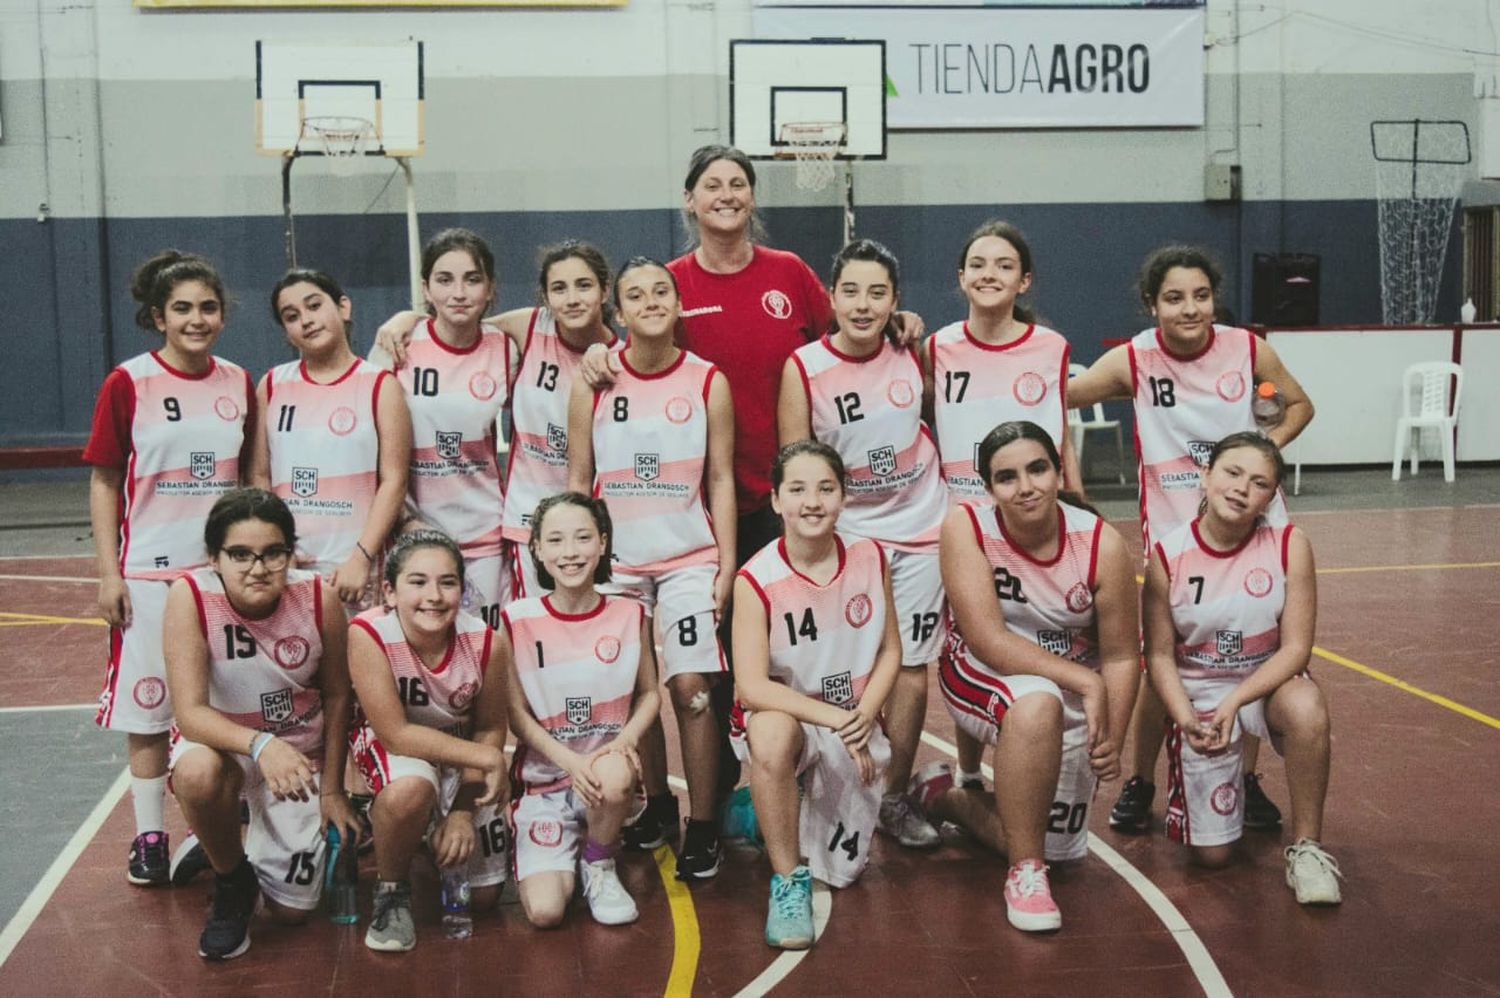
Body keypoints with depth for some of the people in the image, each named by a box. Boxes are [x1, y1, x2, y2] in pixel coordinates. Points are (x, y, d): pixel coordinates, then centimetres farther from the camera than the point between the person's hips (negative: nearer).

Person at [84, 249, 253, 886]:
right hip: (149, 571, -3)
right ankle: (149, 837, 17)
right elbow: (104, 482, -3)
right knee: (148, 706, 5)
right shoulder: (127, 384, -5)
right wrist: (108, 572, -8)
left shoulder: (239, 384, 4)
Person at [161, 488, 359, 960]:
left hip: (298, 756, 2)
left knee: (293, 909, 3)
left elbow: (336, 696, -5)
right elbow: (190, 712, -29)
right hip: (221, 742, -2)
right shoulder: (191, 596, -25)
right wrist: (259, 744, -48)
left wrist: (332, 789, 0)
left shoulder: (319, 598, -20)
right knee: (197, 772, -39)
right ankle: (232, 883, -6)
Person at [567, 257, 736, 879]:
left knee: (691, 688, -6)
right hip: (616, 562, 1)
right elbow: (578, 480, 5)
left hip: (690, 558, -1)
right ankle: (655, 801, 28)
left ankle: (701, 826, 6)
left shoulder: (708, 383, -1)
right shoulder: (593, 385, 0)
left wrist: (726, 564, -2)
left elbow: (721, 480, 2)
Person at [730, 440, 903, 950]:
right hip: (785, 715, -3)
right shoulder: (756, 580, -19)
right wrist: (834, 718, -30)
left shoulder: (870, 559, -8)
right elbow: (751, 687, -23)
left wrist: (863, 716, -17)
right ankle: (788, 881, -21)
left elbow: (889, 651, 0)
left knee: (842, 871, 6)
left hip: (855, 728, 4)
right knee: (771, 734, -41)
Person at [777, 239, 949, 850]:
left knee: (911, 669, 4)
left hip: (920, 530, 2)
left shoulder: (911, 354, -3)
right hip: (846, 535, -2)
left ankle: (894, 798, 18)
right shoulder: (803, 370, -11)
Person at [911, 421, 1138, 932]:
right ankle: (1025, 873, -20)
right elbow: (988, 641, -25)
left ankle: (945, 796, 35)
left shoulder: (1101, 544, -17)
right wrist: (1085, 682, -31)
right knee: (1039, 704, -39)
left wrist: (1112, 740, -23)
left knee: (1055, 847, 5)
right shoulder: (966, 527, -21)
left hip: (1077, 696, 3)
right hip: (982, 678, -3)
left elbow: (1120, 656, -10)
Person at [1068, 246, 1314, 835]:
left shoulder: (1247, 349, -7)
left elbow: (1299, 404, 7)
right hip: (1172, 533, -1)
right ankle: (1138, 784, 19)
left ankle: (1246, 781, 26)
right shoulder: (1133, 361, -10)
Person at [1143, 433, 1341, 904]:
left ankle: (1306, 846, -16)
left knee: (1306, 706, -38)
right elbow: (1160, 655, -7)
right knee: (1212, 855, -3)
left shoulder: (1289, 546, -14)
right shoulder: (1168, 555, -14)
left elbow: (1296, 647, -14)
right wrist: (1187, 720, -22)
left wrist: (1234, 702, -26)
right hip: (1197, 697, 0)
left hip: (1268, 684, 0)